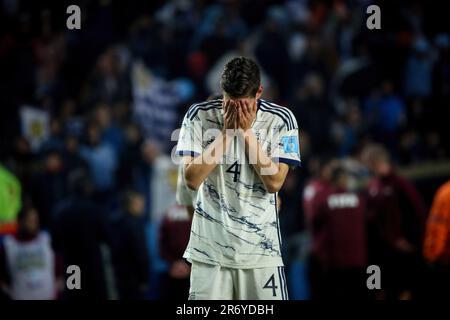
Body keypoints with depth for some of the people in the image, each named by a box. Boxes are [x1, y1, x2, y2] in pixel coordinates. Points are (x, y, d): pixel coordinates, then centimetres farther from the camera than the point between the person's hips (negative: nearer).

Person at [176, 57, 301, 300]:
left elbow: (274, 182, -10)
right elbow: (192, 179, -9)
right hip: (210, 246, 0)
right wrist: (226, 132, -14)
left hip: (260, 247, 0)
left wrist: (246, 131, -13)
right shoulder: (199, 116, -4)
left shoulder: (280, 120, -4)